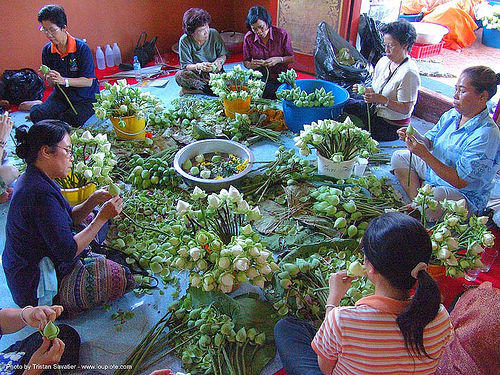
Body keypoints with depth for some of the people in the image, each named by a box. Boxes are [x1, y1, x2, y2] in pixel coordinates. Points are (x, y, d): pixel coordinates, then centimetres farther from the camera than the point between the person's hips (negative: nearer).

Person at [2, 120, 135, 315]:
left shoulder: (33, 180, 3)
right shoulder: (40, 194, -30)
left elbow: (69, 219, 10)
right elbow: (68, 251, -29)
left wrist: (93, 200, -7)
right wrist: (102, 217, -21)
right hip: (38, 290, -10)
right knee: (124, 277, -8)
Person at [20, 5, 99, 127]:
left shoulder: (82, 48, -18)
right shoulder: (47, 50, -2)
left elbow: (88, 81, -20)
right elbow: (52, 84, 2)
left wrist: (63, 80, -32)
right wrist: (49, 79, -23)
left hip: (85, 97, -3)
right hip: (61, 94, 3)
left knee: (71, 121, -29)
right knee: (36, 115, -21)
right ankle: (38, 105, 18)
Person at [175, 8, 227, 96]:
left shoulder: (214, 34, -9)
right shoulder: (184, 41, -13)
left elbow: (224, 55, 5)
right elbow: (185, 65, -11)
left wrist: (219, 60, -19)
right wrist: (198, 66, -32)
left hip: (214, 72, 1)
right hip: (195, 74, -1)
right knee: (179, 76, -33)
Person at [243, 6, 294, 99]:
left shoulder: (281, 34, -6)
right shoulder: (248, 38, -2)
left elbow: (291, 58, 1)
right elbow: (245, 62, 9)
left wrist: (279, 60, -20)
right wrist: (250, 65, -16)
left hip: (280, 78, -1)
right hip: (259, 78, 1)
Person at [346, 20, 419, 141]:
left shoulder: (409, 73, -22)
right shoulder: (384, 61, 3)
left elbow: (406, 109, -22)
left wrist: (382, 100, -30)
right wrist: (364, 90, -8)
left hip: (391, 126, -8)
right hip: (374, 110, 9)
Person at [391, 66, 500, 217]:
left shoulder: (486, 135, -27)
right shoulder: (451, 115, -4)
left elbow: (460, 181, -29)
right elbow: (430, 142, 5)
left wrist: (424, 154, -33)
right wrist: (415, 136, -19)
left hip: (466, 195, -9)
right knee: (399, 157, 9)